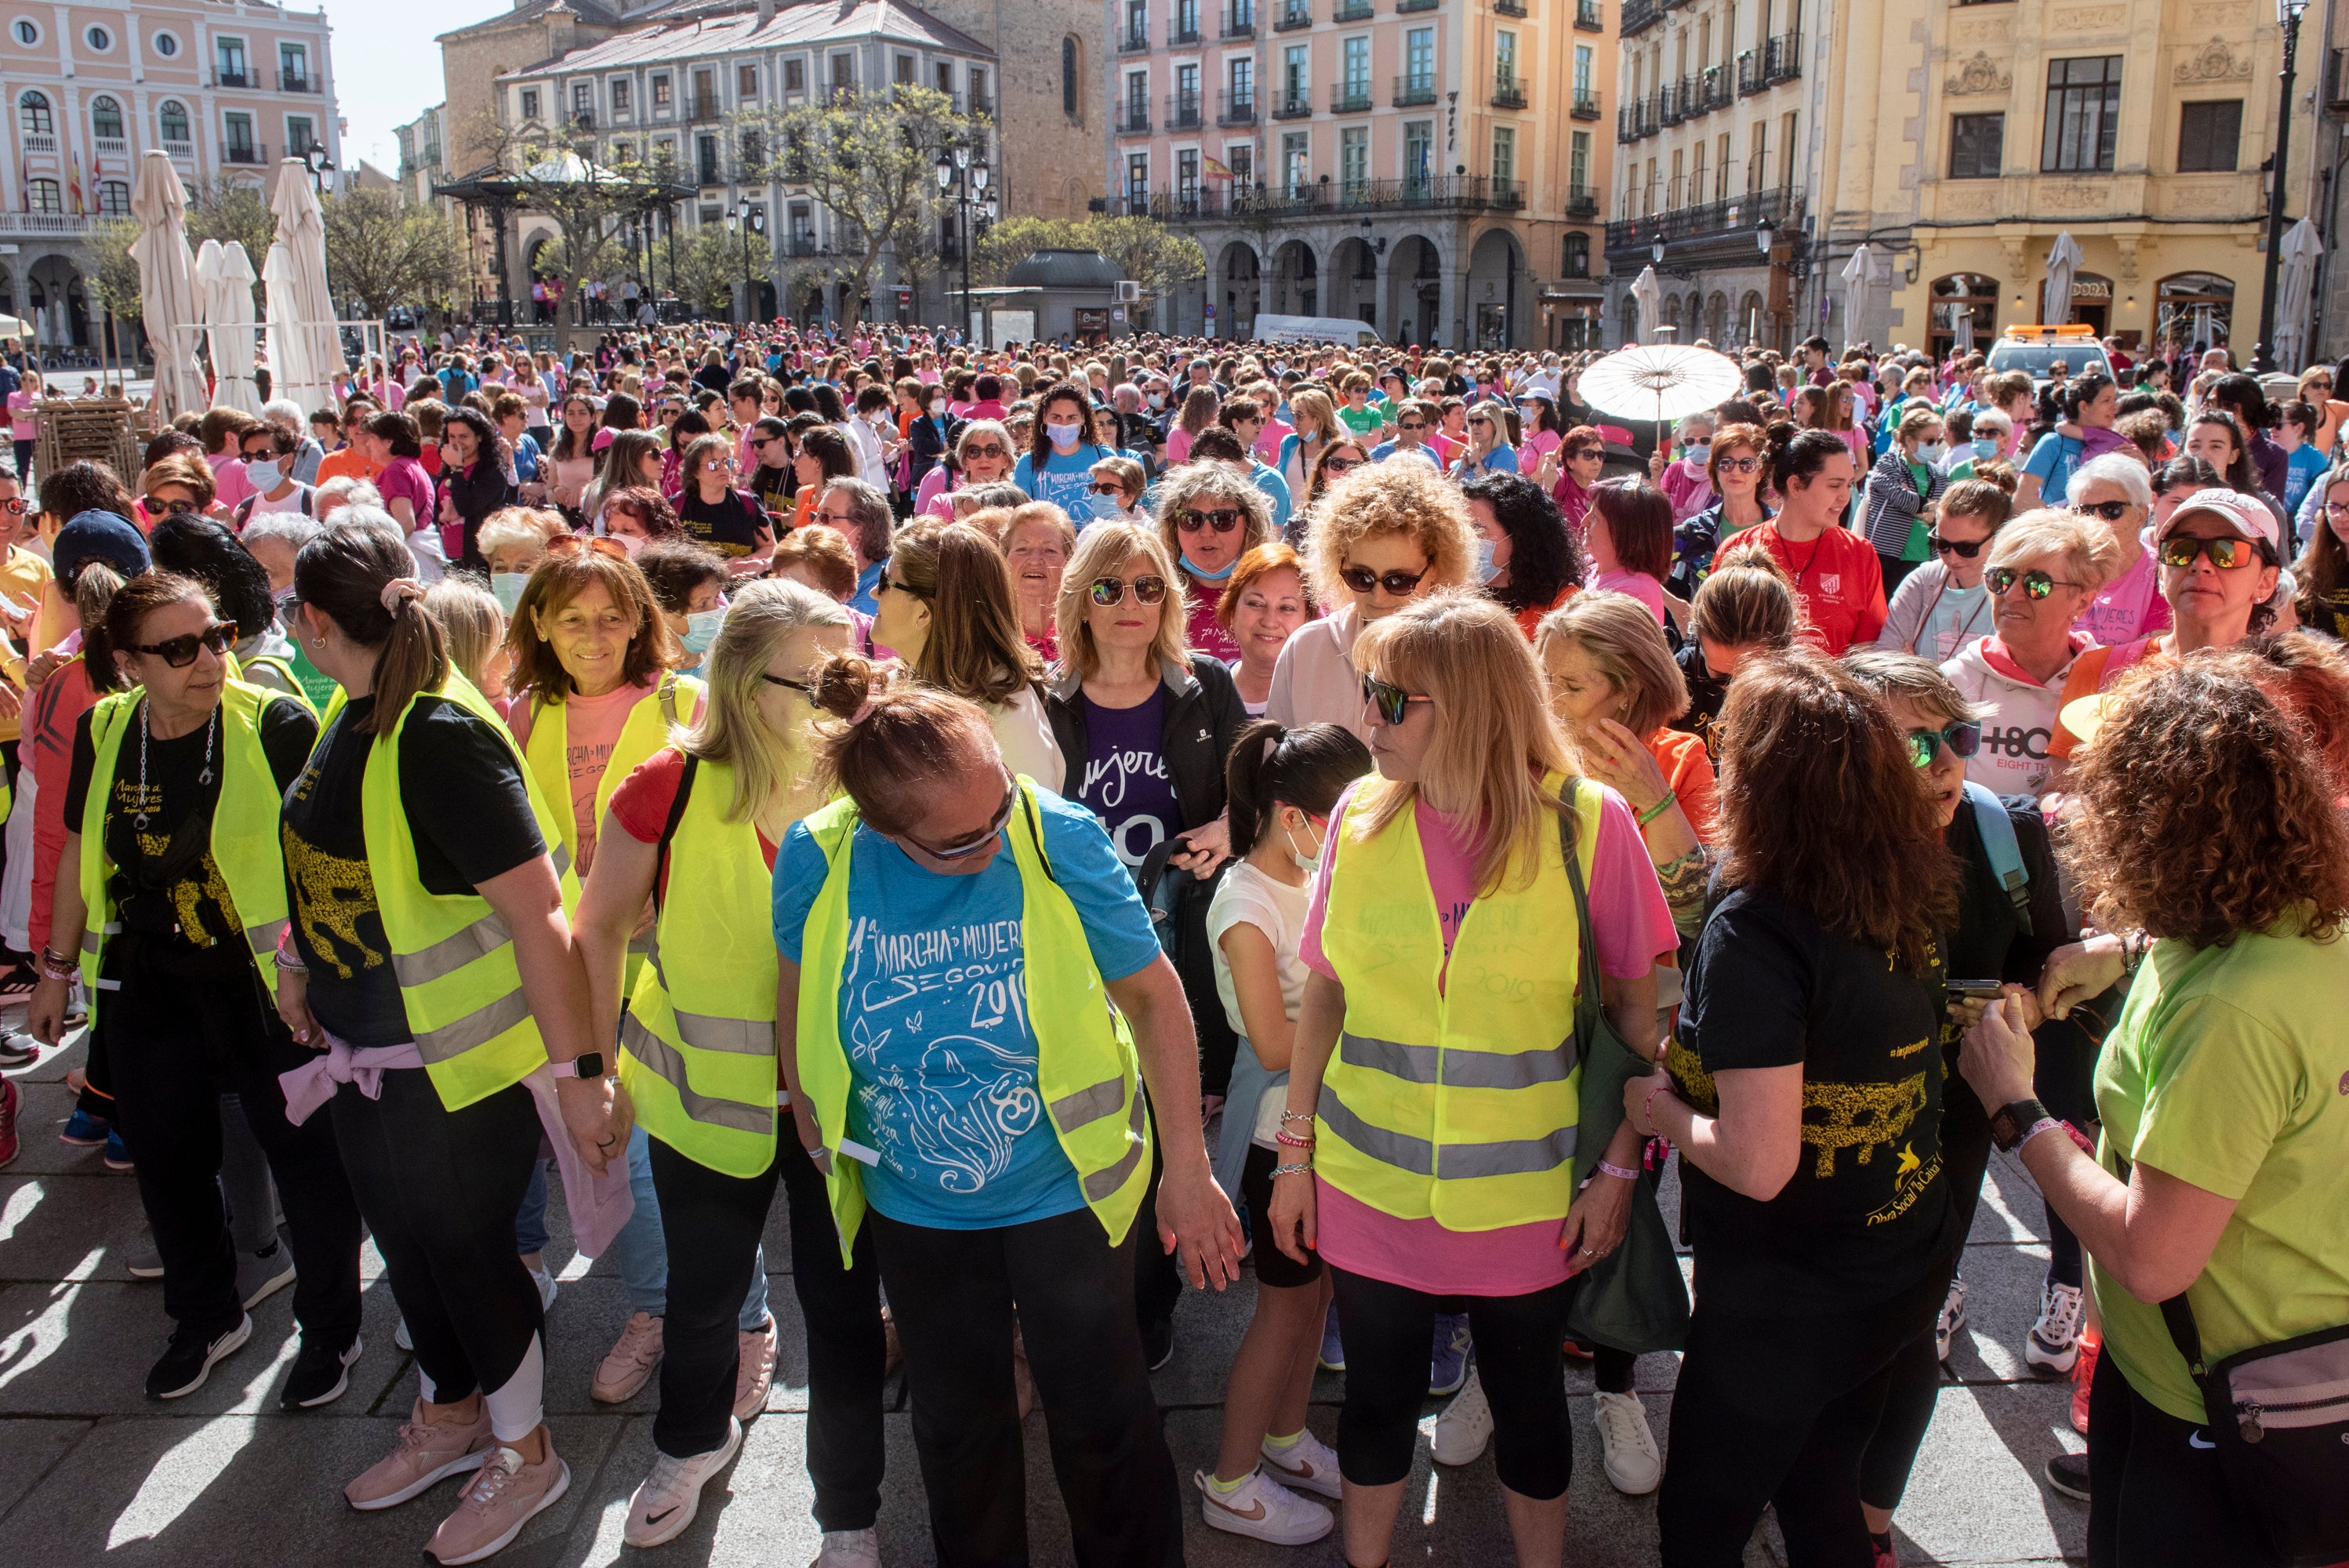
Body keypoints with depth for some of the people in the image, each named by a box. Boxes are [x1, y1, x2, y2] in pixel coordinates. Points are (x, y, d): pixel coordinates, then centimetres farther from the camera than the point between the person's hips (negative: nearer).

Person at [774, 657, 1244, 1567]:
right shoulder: (818, 860, -19)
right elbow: (799, 995, 1)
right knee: (959, 1426, 23)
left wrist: (1187, 1168, -10)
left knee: (1103, 1421, 15)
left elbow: (1152, 992, -12)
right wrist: (815, 1135, 10)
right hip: (915, 1210, 2)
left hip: (1067, 1194, -2)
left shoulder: (1060, 838, -23)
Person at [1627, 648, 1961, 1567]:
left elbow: (1759, 1163, -31)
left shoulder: (1755, 928, -27)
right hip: (1904, 1272, 7)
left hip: (1788, 1304, -7)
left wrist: (1661, 1109, -10)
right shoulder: (1909, 901, -5)